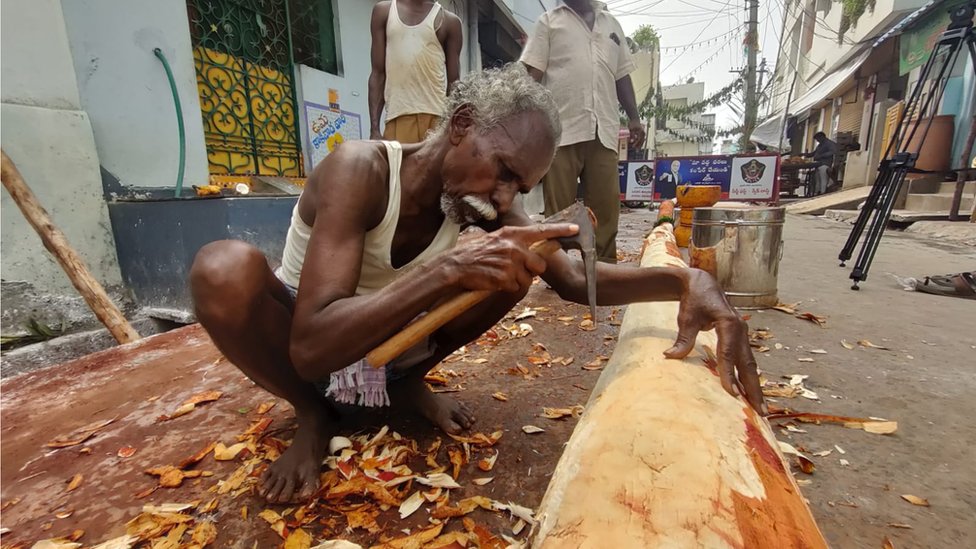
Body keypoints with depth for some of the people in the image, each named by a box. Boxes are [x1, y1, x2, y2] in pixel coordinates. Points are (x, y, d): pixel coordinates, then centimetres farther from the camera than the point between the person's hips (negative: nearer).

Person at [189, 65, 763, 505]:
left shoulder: (489, 206, -14)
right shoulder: (360, 169, -31)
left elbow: (575, 279, -18)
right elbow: (311, 347, -39)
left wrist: (687, 281, -34)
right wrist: (447, 269, -49)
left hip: (389, 348, 4)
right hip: (314, 351, -3)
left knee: (514, 268, -16)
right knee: (226, 268, -35)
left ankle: (408, 383, 3)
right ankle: (314, 416, -7)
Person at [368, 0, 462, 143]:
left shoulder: (448, 20, 13)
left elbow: (454, 82, 9)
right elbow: (378, 73, 11)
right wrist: (374, 127, 1)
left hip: (437, 117, 0)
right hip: (398, 118, 1)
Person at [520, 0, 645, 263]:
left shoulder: (612, 24, 24)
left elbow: (622, 76, 24)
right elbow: (533, 73, 4)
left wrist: (634, 117, 13)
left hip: (604, 130, 4)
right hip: (561, 128, -3)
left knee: (606, 206, 1)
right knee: (559, 208, -4)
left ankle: (604, 266, 9)